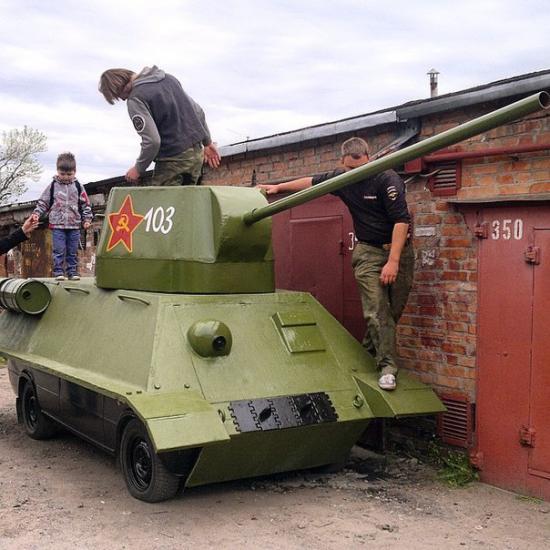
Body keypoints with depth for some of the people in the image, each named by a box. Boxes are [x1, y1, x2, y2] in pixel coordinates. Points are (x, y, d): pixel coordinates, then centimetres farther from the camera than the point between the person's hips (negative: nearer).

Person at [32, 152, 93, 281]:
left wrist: (87, 219, 1)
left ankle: (73, 272, 13)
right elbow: (43, 202, 7)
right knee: (59, 250, -4)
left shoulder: (78, 187, 5)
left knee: (73, 251, 7)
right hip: (57, 225, -1)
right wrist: (36, 213, -6)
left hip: (74, 225, 1)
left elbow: (85, 204, 8)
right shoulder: (53, 186, 3)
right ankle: (58, 272, 2)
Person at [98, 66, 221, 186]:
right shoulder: (167, 77, 11)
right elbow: (198, 111, 14)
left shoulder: (135, 100, -13)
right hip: (197, 153, 8)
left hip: (173, 159, -8)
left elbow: (152, 141, -21)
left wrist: (138, 169, -6)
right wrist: (207, 142, 21)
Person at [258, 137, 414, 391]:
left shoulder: (387, 179, -16)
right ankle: (387, 366, -7)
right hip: (367, 251, 2)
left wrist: (393, 261, -26)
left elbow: (401, 220, -21)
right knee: (377, 311, -10)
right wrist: (278, 187, 25)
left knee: (393, 311, 4)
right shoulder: (341, 178, -2)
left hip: (398, 251, -2)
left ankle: (368, 353, 22)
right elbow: (311, 182, 17)